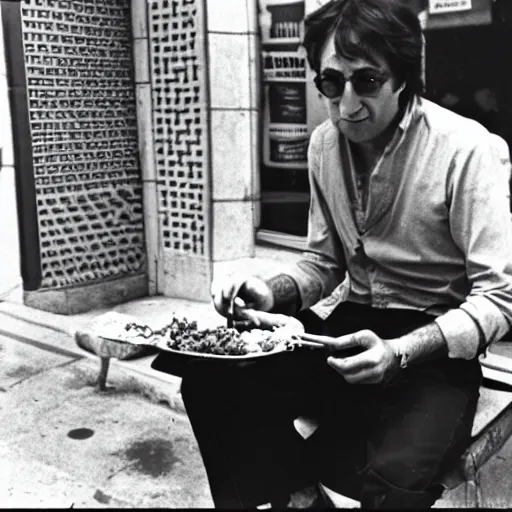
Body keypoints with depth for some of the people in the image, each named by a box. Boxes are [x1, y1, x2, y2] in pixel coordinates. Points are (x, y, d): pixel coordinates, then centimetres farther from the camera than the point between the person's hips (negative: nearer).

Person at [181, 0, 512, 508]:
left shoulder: (464, 148, -17)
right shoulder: (324, 143, 2)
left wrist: (401, 352, -29)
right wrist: (273, 292, -9)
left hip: (435, 345, -4)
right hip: (349, 325, 5)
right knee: (211, 383, -14)